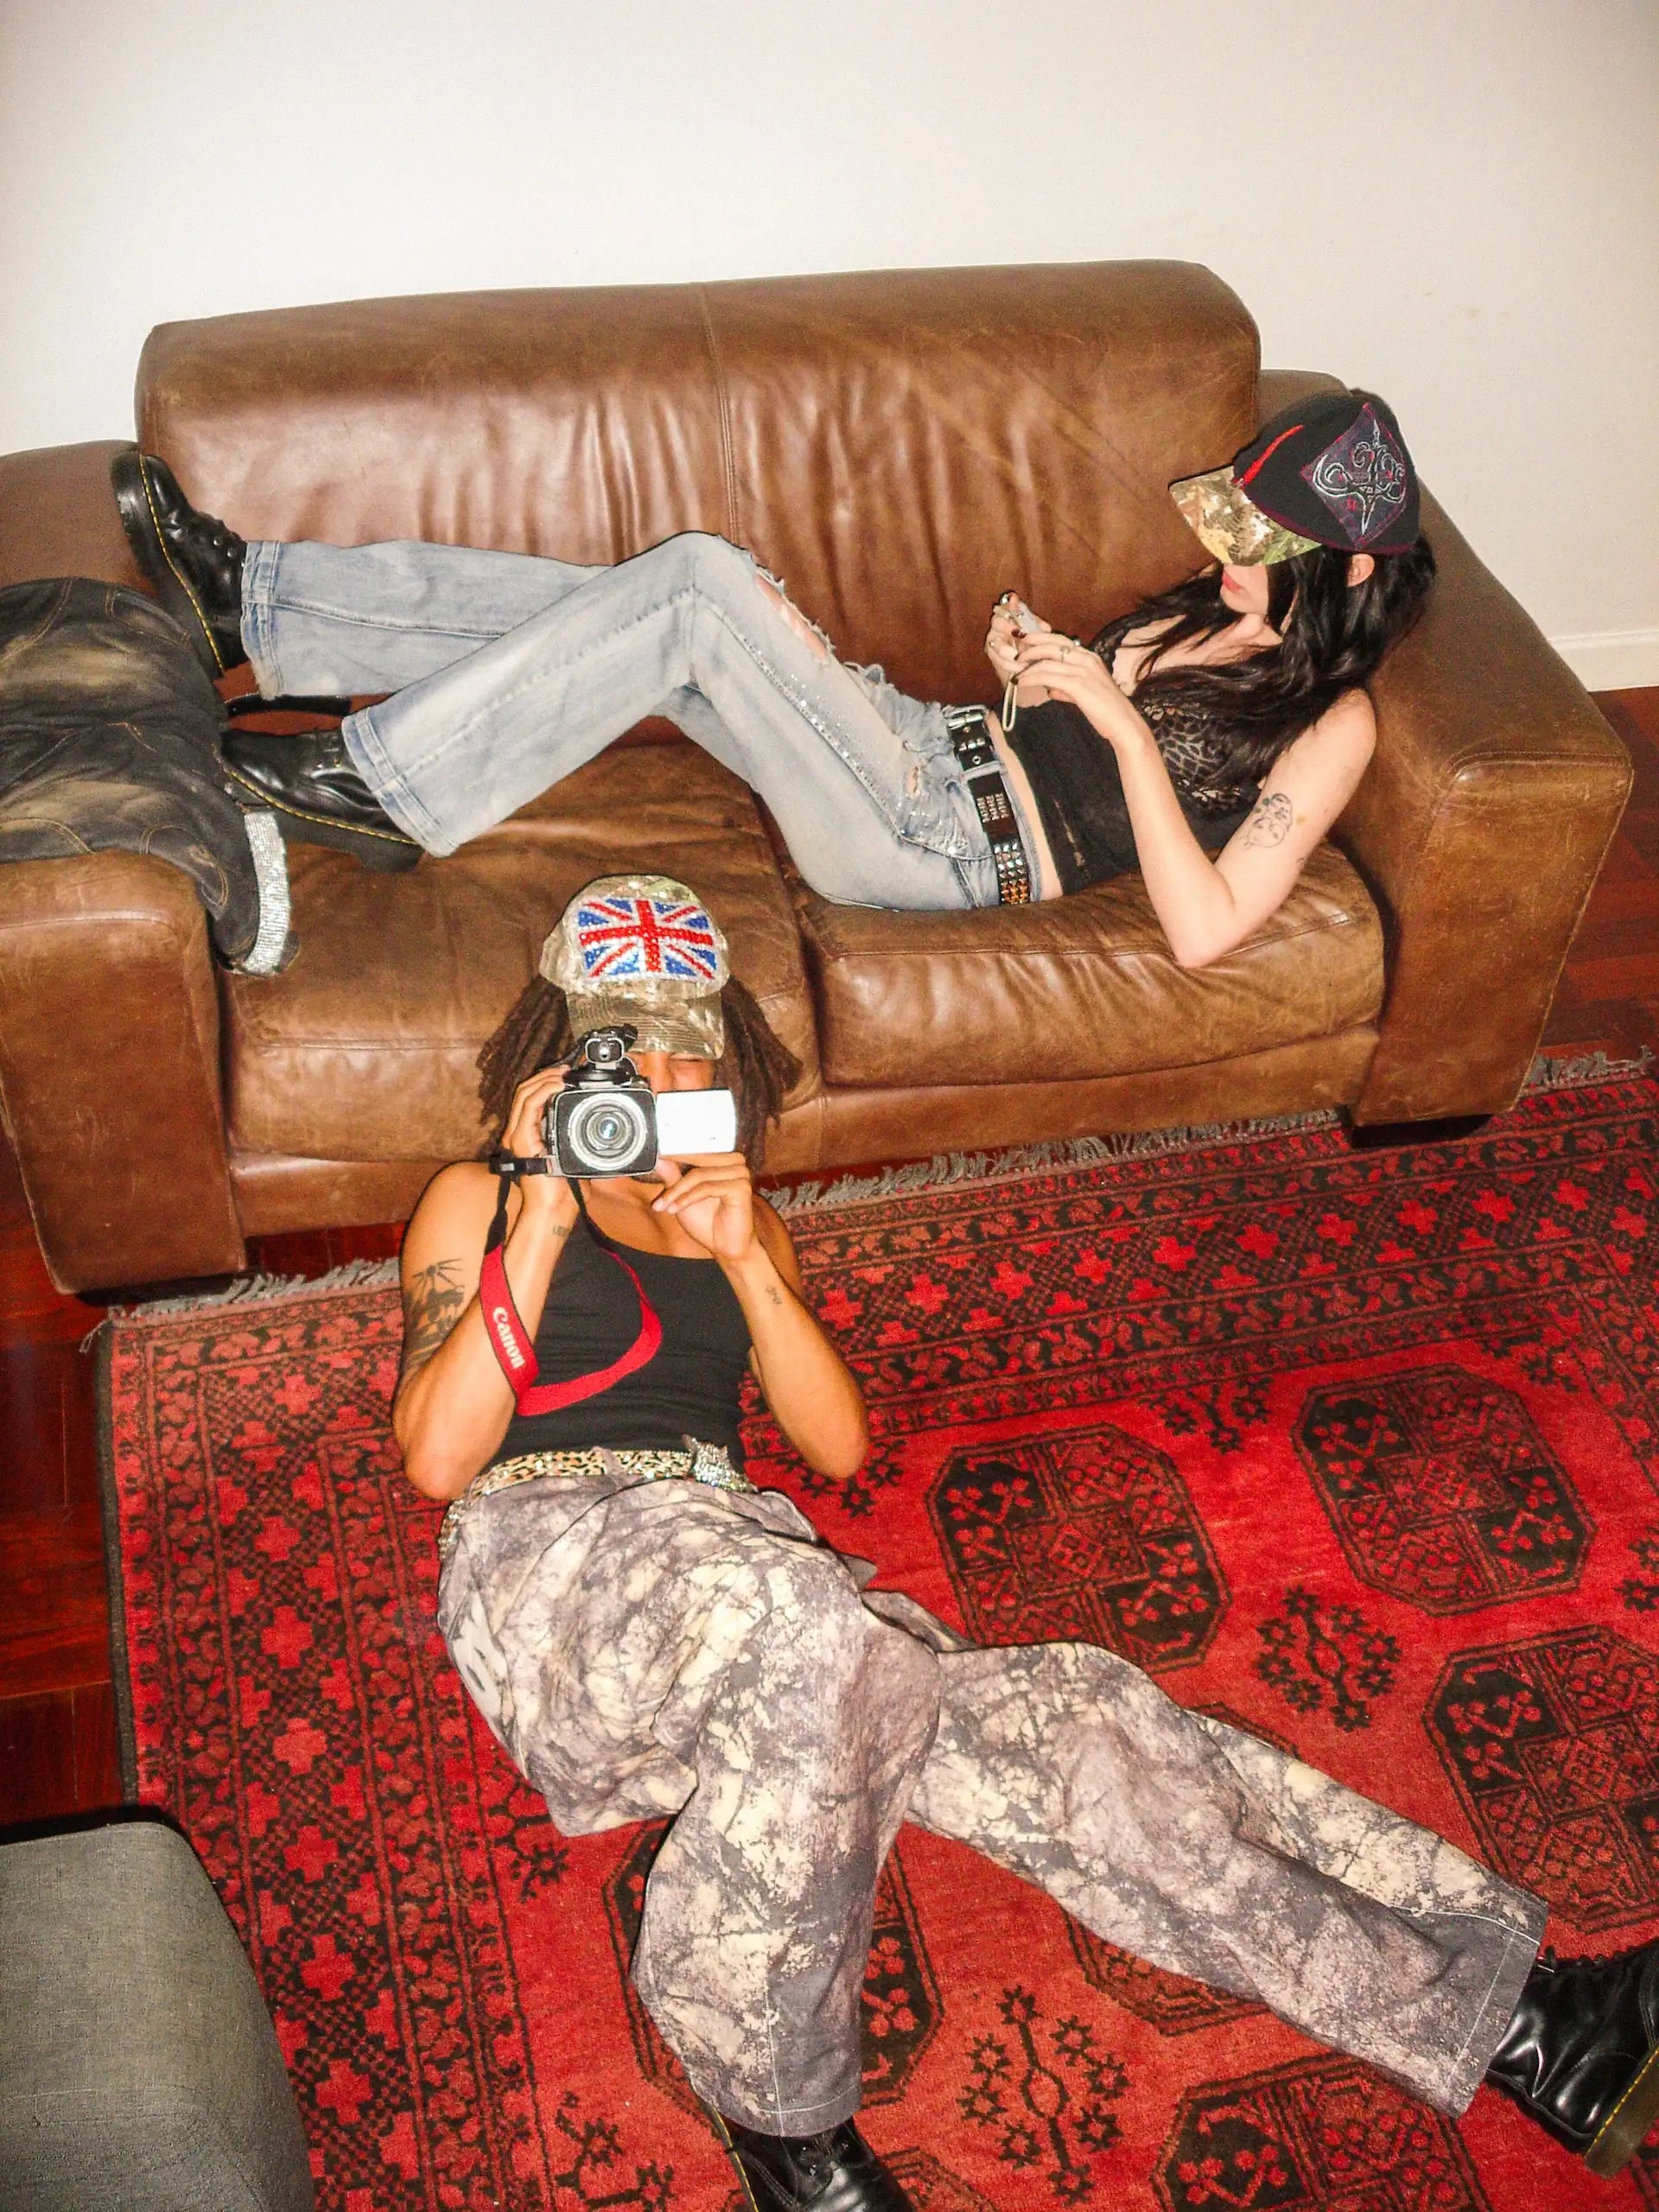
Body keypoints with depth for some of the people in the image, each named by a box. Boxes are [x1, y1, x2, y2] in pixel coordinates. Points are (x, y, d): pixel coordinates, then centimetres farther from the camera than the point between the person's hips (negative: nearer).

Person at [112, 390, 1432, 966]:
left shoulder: (1332, 722, -8)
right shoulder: (1220, 609, 16)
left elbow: (1207, 930, -20)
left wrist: (1119, 720, -20)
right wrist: (1034, 674, 1)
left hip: (954, 845, -8)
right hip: (948, 748, 8)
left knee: (703, 584, -24)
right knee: (664, 600, -7)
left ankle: (390, 790, -17)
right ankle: (246, 601, -3)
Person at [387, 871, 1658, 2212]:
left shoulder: (732, 1214, 25)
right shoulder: (476, 1200, 13)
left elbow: (838, 1445, 11)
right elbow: (437, 1457, -2)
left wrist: (743, 1257, -2)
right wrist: (540, 1222, -8)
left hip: (729, 1542, 4)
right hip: (551, 1562, -4)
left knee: (1044, 1718, -21)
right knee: (805, 1624, -38)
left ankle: (1503, 2015, -24)